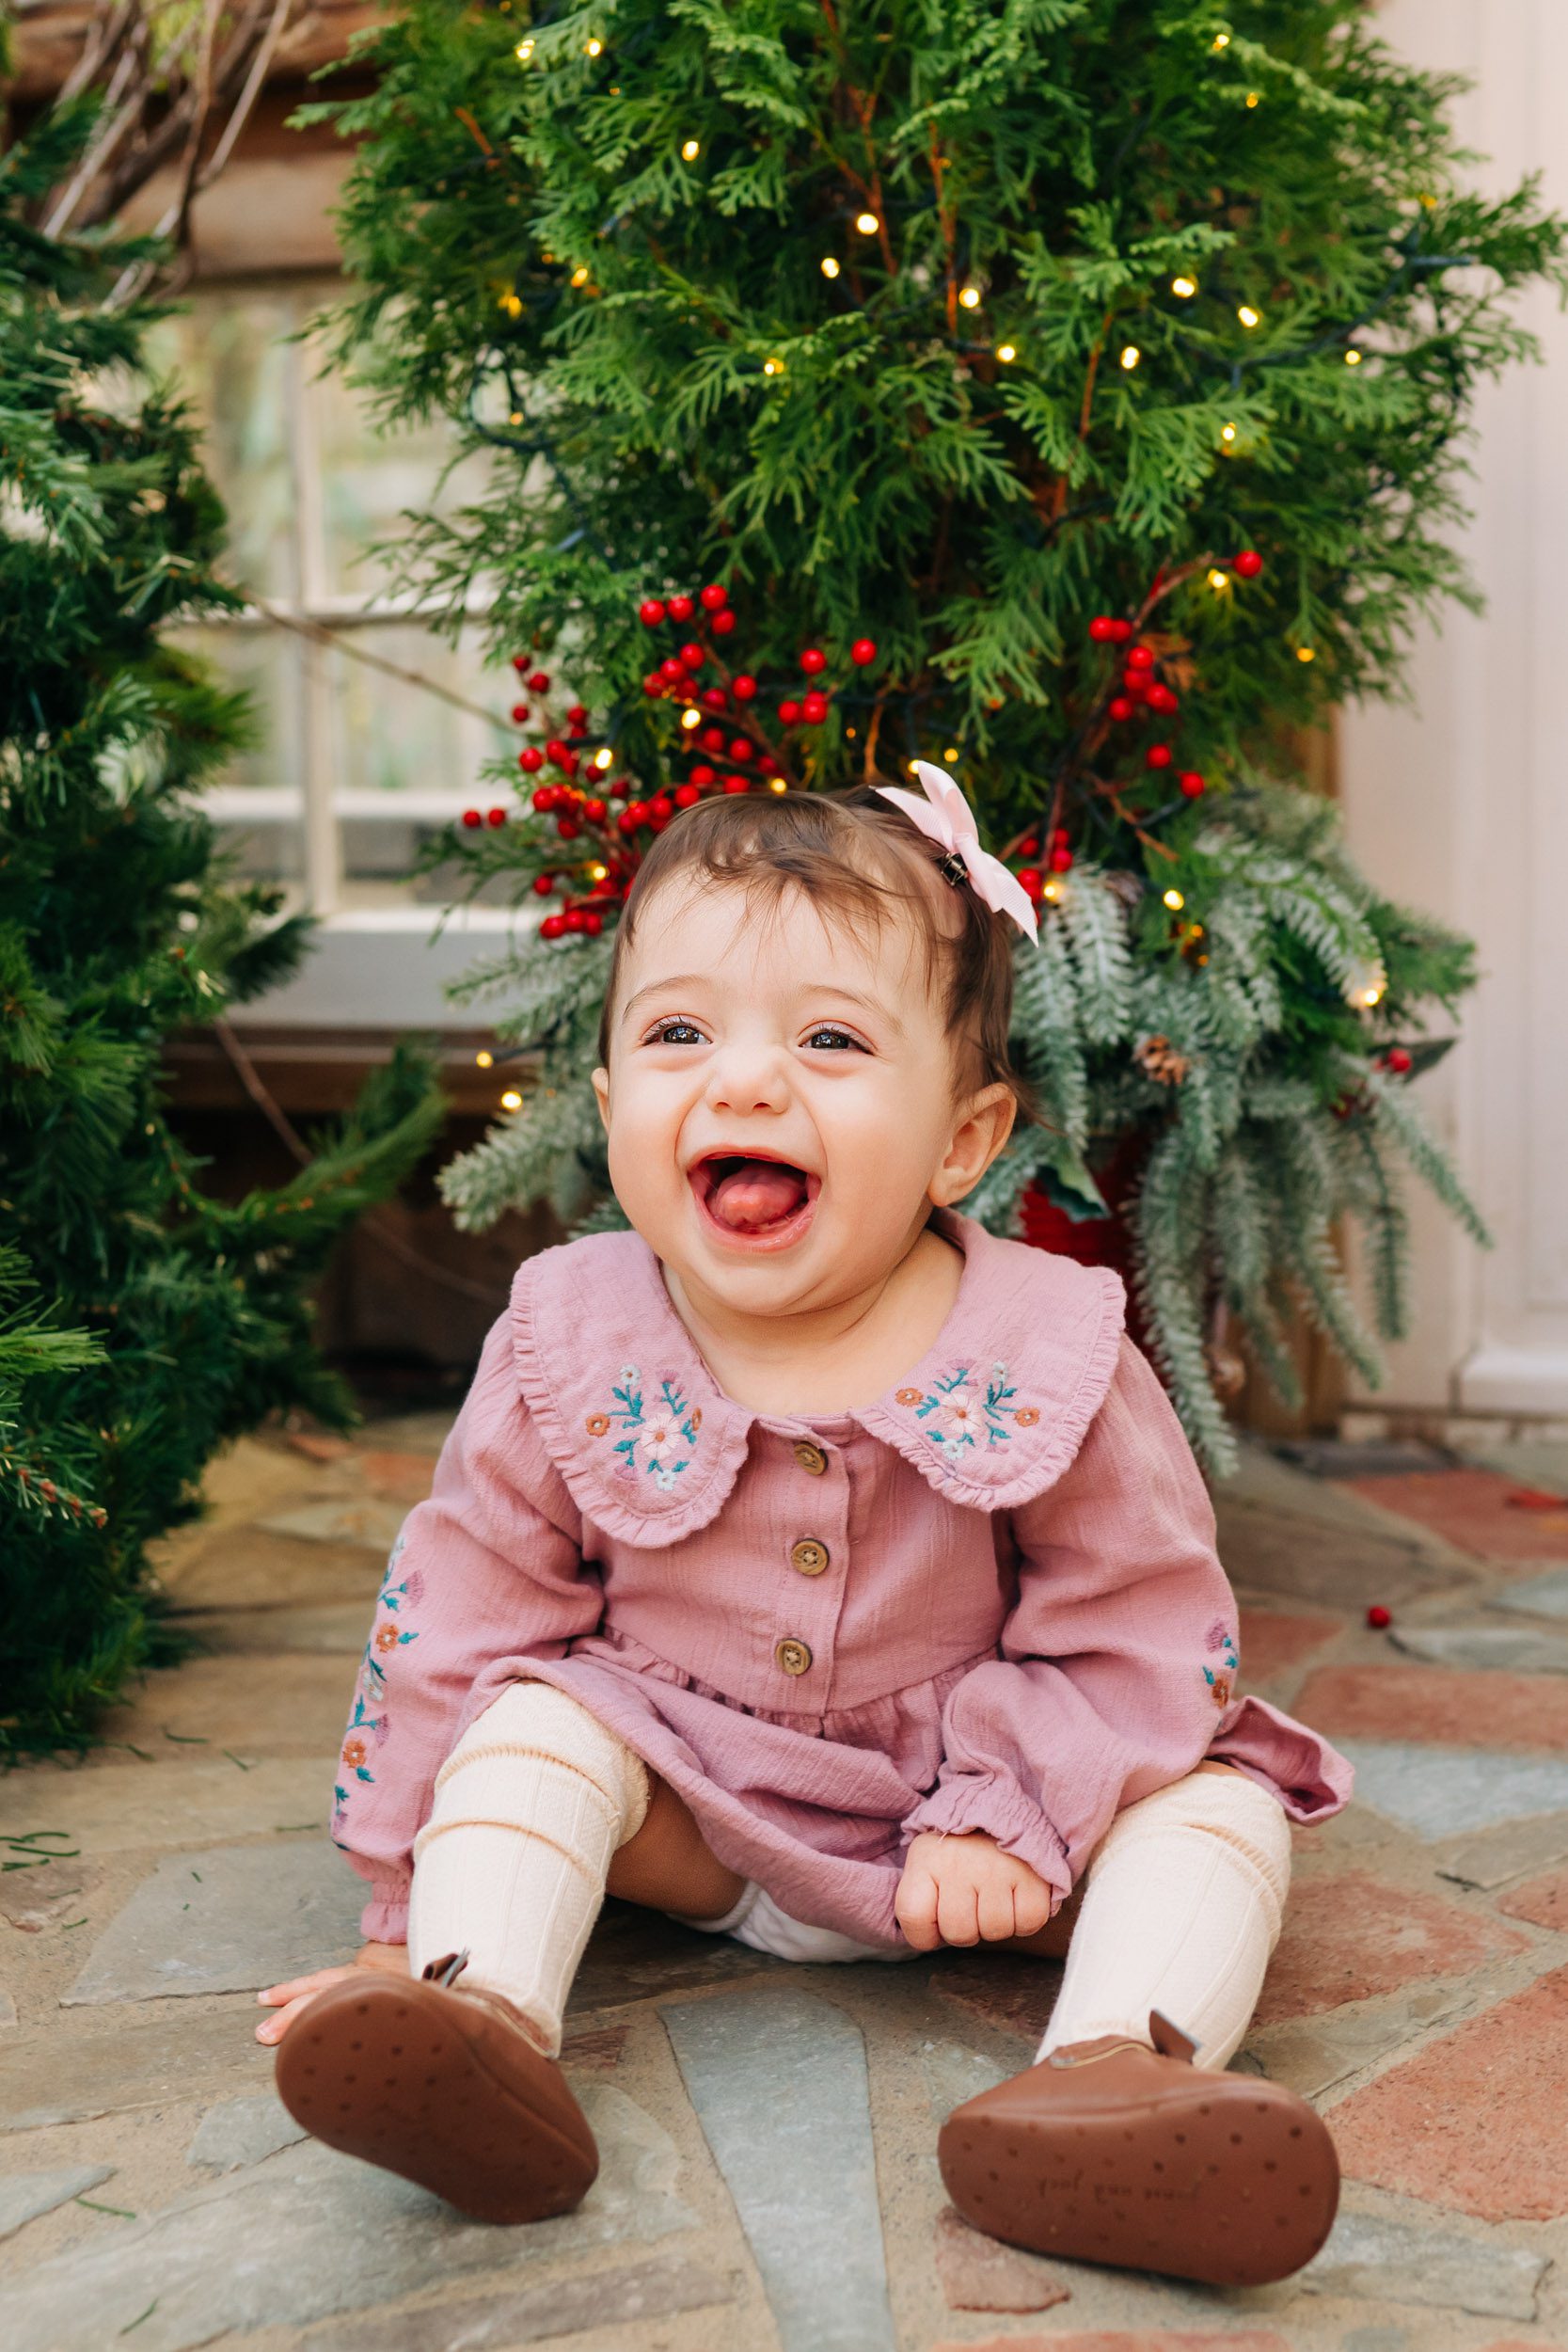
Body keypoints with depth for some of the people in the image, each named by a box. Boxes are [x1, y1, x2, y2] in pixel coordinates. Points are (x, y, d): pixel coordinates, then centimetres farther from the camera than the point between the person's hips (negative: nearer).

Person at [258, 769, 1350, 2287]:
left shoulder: (1051, 1357, -17)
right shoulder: (569, 1350, -12)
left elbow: (1137, 1627, -9)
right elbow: (464, 1613, -5)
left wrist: (1007, 1815, -20)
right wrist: (413, 1911, -4)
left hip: (956, 1818, 0)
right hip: (686, 1804, 1)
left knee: (1213, 1806, -20)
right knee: (531, 1729, -22)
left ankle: (1118, 2069, -44)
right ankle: (485, 2020, -38)